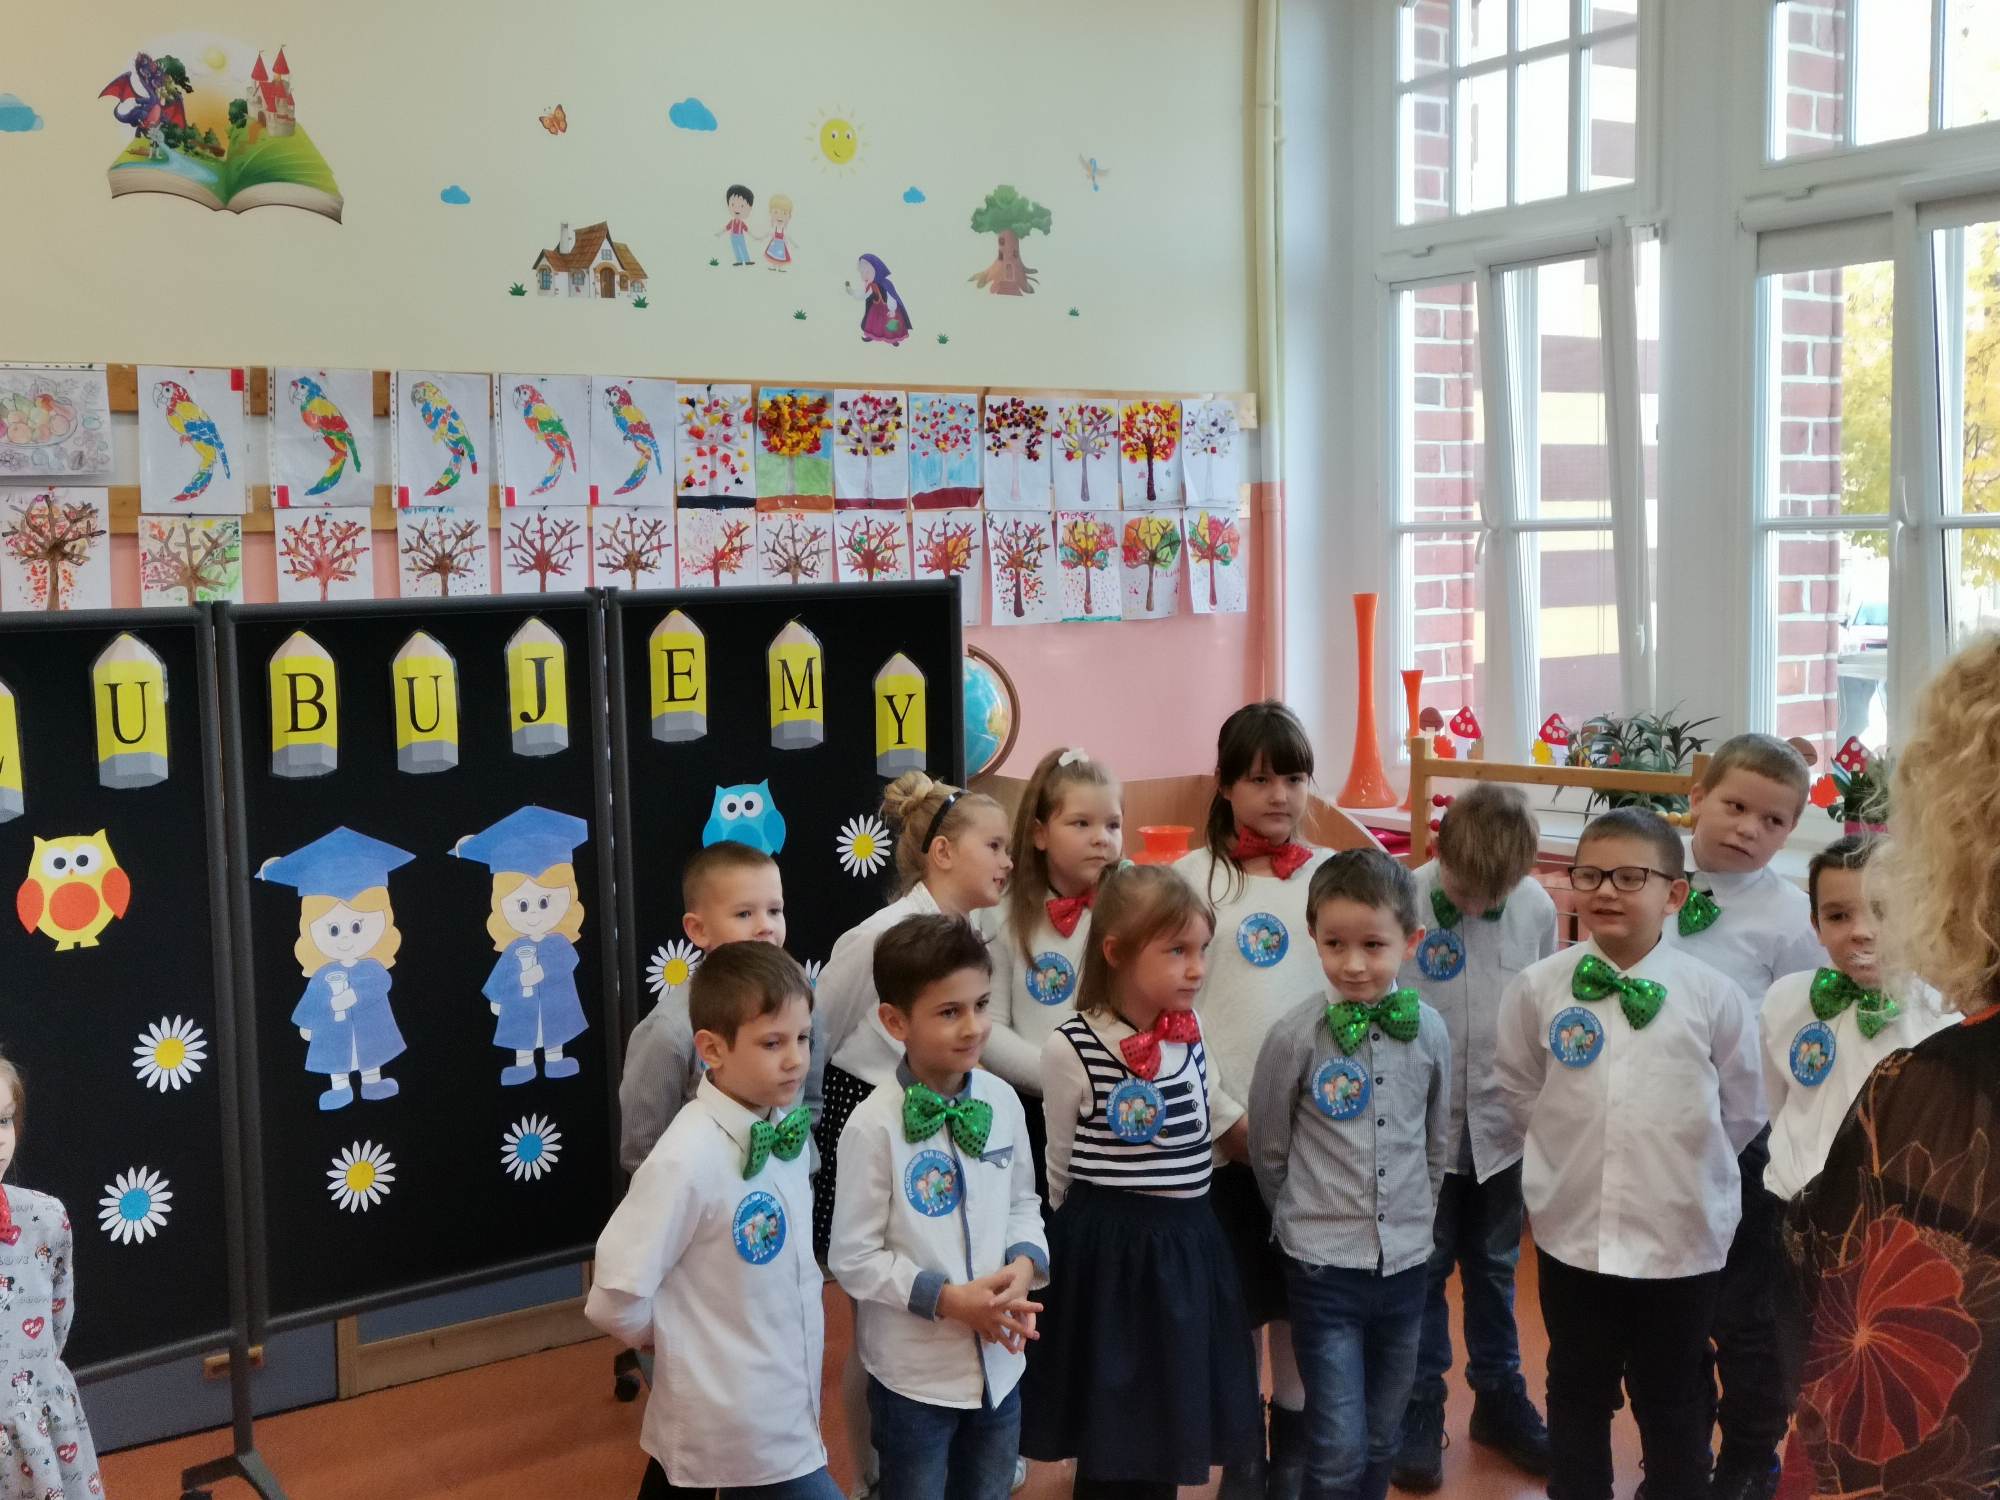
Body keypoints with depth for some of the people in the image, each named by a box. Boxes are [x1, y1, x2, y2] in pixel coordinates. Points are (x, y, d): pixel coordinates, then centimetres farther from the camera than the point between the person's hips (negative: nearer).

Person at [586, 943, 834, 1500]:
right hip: (737, 1430, -6)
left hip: (788, 1408, 7)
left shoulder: (788, 1125, -4)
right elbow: (615, 1302, -20)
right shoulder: (688, 1160, -25)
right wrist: (678, 1337, -3)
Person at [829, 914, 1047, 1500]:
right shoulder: (874, 1126, -20)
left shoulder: (1003, 1101, -4)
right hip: (914, 1372, -5)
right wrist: (947, 1298, -20)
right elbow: (852, 1257, -15)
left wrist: (1025, 1264, -9)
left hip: (999, 1360, 5)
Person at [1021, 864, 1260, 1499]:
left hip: (1187, 1243, 5)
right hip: (1107, 1250, -5)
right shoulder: (1071, 1047, -15)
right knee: (1111, 1431, 7)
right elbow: (1061, 1167, -2)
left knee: (1172, 1420, 14)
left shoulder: (1191, 1035, 0)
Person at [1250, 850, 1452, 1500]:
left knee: (1381, 1440, 16)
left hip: (1407, 1261, 4)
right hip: (1324, 1266, -3)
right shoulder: (1295, 1036, -13)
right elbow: (1267, 1150, 0)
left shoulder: (1430, 1031, -3)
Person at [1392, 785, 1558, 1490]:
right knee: (1421, 1274, 12)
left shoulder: (1537, 906, -8)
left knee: (1494, 1270, 19)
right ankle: (1419, 1413, 26)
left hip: (1503, 1125, 3)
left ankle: (1500, 1398, 36)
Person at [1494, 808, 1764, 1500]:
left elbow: (1742, 1113, 3)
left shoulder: (1714, 996, -9)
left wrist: (1680, 1167, 8)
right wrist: (1565, 1164, 6)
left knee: (1673, 1405, 15)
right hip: (1571, 1234, 1)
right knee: (1577, 1396, 18)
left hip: (1682, 1239, -1)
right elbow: (1517, 1100, 5)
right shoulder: (1537, 988, -7)